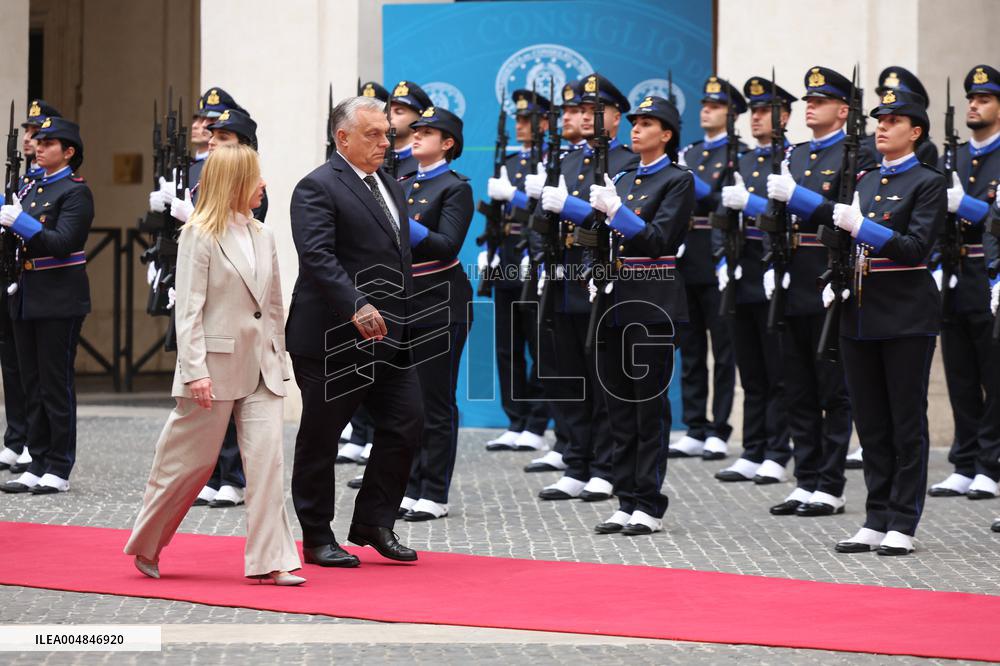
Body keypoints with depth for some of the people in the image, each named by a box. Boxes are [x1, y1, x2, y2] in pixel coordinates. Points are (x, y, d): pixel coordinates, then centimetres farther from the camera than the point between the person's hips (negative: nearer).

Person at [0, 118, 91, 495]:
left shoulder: (75, 192, -8)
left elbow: (62, 242, -18)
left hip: (59, 301, -8)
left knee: (56, 385, -4)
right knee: (32, 383, 9)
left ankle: (59, 470, 2)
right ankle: (37, 466, 14)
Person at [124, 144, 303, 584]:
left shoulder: (262, 236, 11)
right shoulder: (199, 236, -7)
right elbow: (188, 308, -12)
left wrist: (278, 360, 14)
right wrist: (195, 371, -18)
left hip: (261, 370, 6)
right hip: (215, 367, -6)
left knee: (267, 458, -4)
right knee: (190, 461, 4)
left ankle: (270, 560, -4)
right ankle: (146, 545, 23)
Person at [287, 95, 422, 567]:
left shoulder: (391, 187, 16)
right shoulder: (318, 188, -11)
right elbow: (317, 256, -24)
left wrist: (403, 320, 19)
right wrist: (357, 307, -34)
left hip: (389, 335, 8)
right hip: (333, 338, -8)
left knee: (406, 424, 3)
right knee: (319, 439, 3)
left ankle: (373, 523, 16)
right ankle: (317, 538, 12)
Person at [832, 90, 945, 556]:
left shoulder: (927, 182, -4)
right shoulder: (864, 181, 14)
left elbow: (917, 247, -15)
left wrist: (861, 226, -23)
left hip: (906, 316, -6)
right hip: (860, 315, 6)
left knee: (907, 422, -2)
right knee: (870, 422, 8)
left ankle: (902, 526, 2)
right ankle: (876, 522, 14)